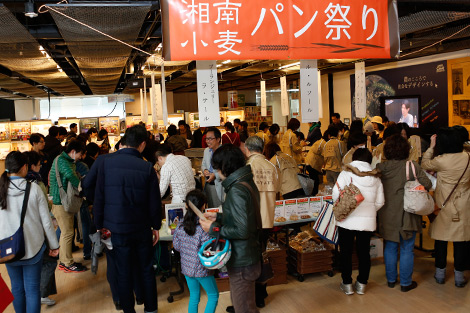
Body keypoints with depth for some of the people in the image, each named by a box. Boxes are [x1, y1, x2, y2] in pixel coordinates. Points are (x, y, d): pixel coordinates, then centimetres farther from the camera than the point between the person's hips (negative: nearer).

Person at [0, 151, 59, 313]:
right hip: (33, 248, -2)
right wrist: (54, 245, 4)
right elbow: (46, 221, -8)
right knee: (32, 289, 6)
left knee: (17, 287, 18)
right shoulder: (34, 189, -13)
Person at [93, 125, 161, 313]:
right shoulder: (147, 167, -11)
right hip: (142, 228, 0)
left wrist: (100, 224, 4)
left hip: (118, 228, 0)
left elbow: (98, 196, -6)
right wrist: (156, 226, 10)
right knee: (146, 270, 15)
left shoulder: (105, 162, -10)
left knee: (124, 274, 11)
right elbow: (155, 201, -4)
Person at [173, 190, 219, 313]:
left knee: (194, 297, 20)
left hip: (186, 267, 6)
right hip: (202, 270, -6)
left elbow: (176, 245, 4)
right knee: (213, 296, 15)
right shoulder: (204, 227, -24)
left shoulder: (181, 225, -6)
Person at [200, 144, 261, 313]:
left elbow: (242, 230, -26)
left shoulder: (237, 190, -25)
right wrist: (219, 217, 12)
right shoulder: (247, 182, 5)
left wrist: (214, 229, -17)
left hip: (242, 261, -10)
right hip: (248, 255, 10)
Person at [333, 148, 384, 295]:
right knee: (364, 252, 15)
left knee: (346, 252, 10)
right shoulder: (376, 178, 3)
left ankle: (347, 284, 19)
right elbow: (380, 202, 4)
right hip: (368, 221, 3)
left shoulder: (346, 173, -9)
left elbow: (336, 195, -13)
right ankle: (362, 284, 24)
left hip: (347, 219, -3)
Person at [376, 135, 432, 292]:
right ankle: (406, 283, 21)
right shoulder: (413, 166, -13)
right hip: (407, 215, -2)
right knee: (407, 249, 10)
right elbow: (427, 184, -13)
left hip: (387, 215, 3)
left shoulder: (381, 167, -8)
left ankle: (391, 280, 29)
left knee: (390, 247, 16)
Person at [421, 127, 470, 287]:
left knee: (441, 240, 11)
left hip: (444, 206, -3)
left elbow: (424, 164, 1)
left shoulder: (441, 160, -17)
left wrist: (431, 147, 5)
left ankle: (440, 274, 22)